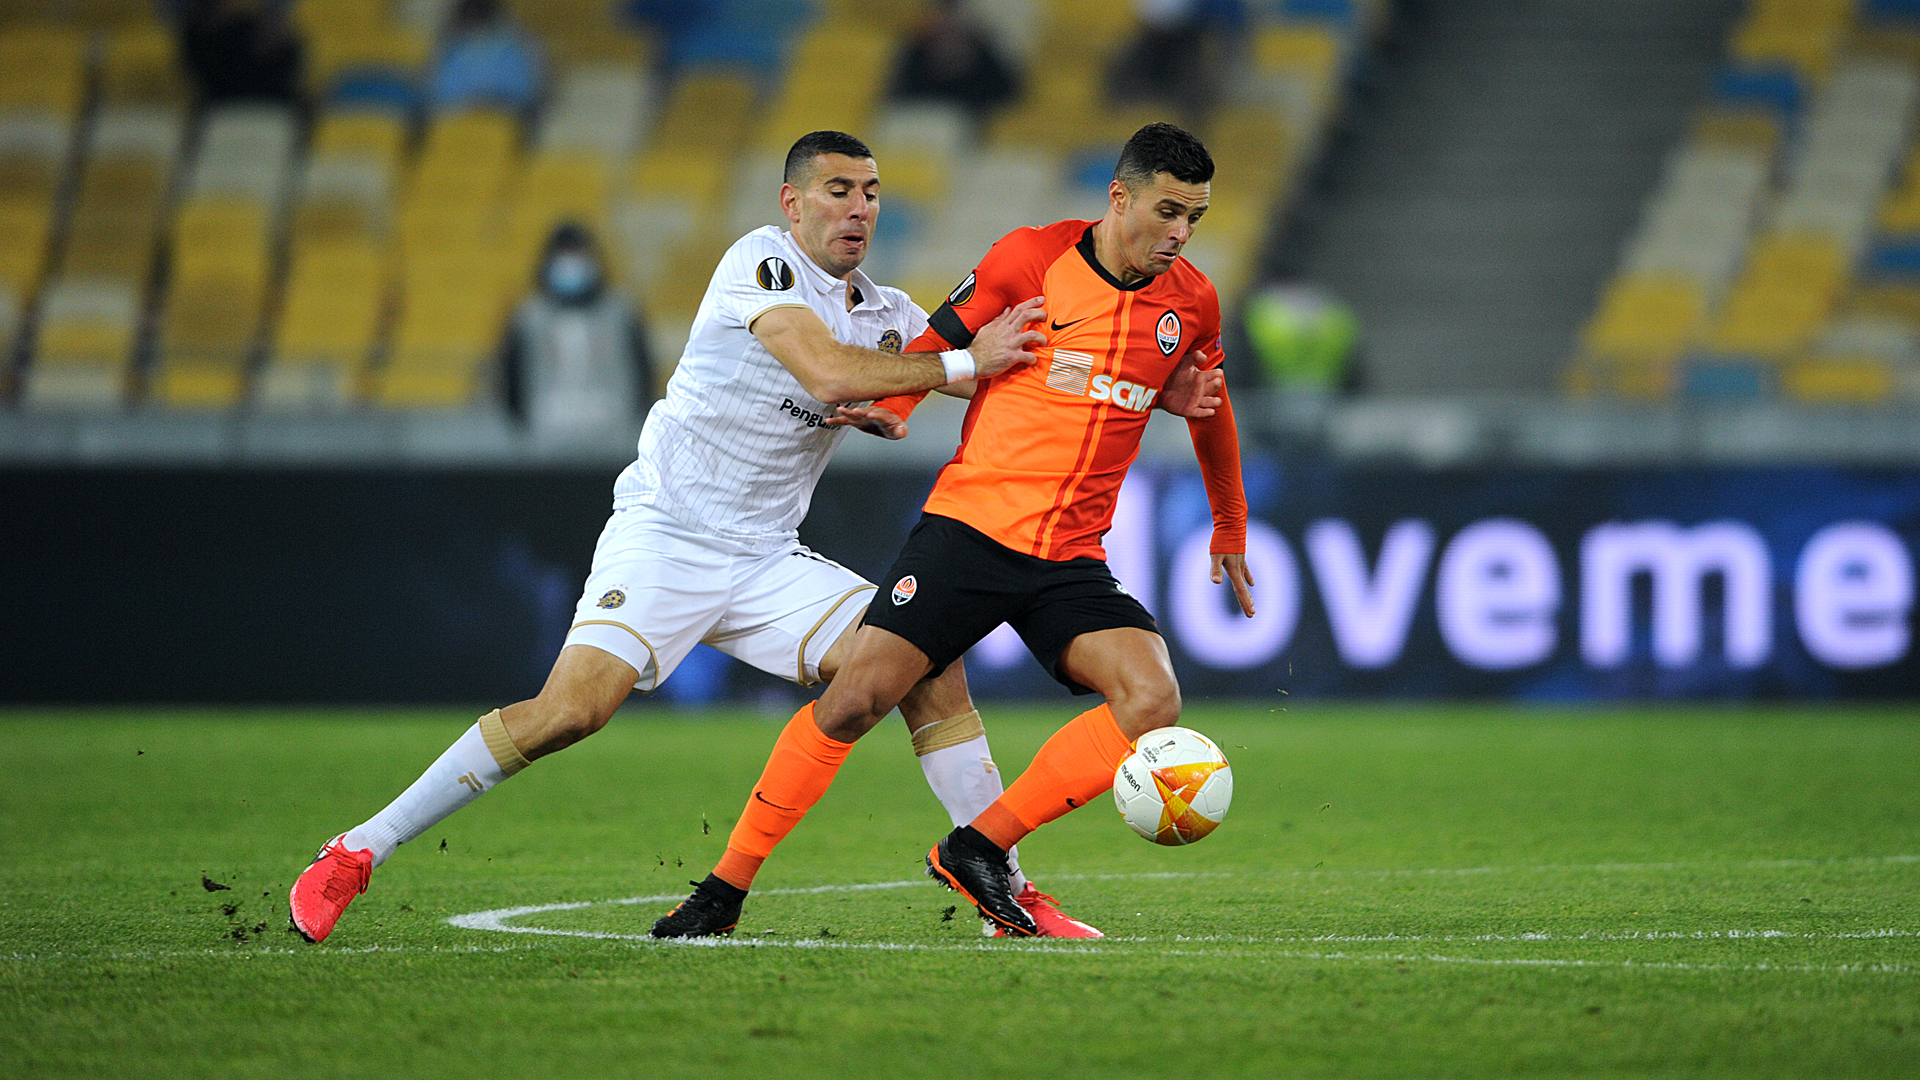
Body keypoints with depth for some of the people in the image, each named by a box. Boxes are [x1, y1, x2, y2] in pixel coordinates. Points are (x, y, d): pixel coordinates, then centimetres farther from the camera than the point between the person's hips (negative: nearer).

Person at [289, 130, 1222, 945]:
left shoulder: (889, 316, 9)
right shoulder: (761, 262, -12)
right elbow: (829, 373, -28)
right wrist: (962, 365, -23)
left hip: (767, 559, 7)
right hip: (663, 535, -7)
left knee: (930, 667, -6)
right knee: (572, 708, -23)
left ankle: (1009, 892, 3)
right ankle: (352, 856, -14)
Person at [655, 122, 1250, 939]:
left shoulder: (1192, 303, 7)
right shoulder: (1033, 258, -4)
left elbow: (1209, 408, 25)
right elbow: (940, 342, 7)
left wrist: (1230, 529, 32)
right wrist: (890, 404, -12)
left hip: (1072, 558, 3)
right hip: (971, 525, -3)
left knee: (1153, 701, -20)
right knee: (854, 700, -12)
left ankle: (976, 851, -11)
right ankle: (727, 885, 3)